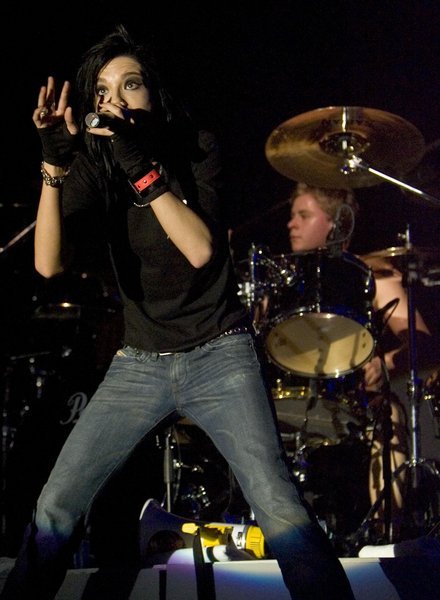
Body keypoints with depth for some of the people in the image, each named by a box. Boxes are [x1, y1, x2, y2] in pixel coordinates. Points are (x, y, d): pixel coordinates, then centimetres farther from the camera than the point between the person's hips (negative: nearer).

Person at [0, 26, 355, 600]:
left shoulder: (196, 147, -6)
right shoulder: (92, 167, -1)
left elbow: (202, 248, -21)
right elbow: (49, 263, -17)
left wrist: (140, 165, -28)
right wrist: (54, 165, -28)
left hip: (218, 355, -3)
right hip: (139, 363, 3)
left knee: (280, 507, -18)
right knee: (55, 506, -1)